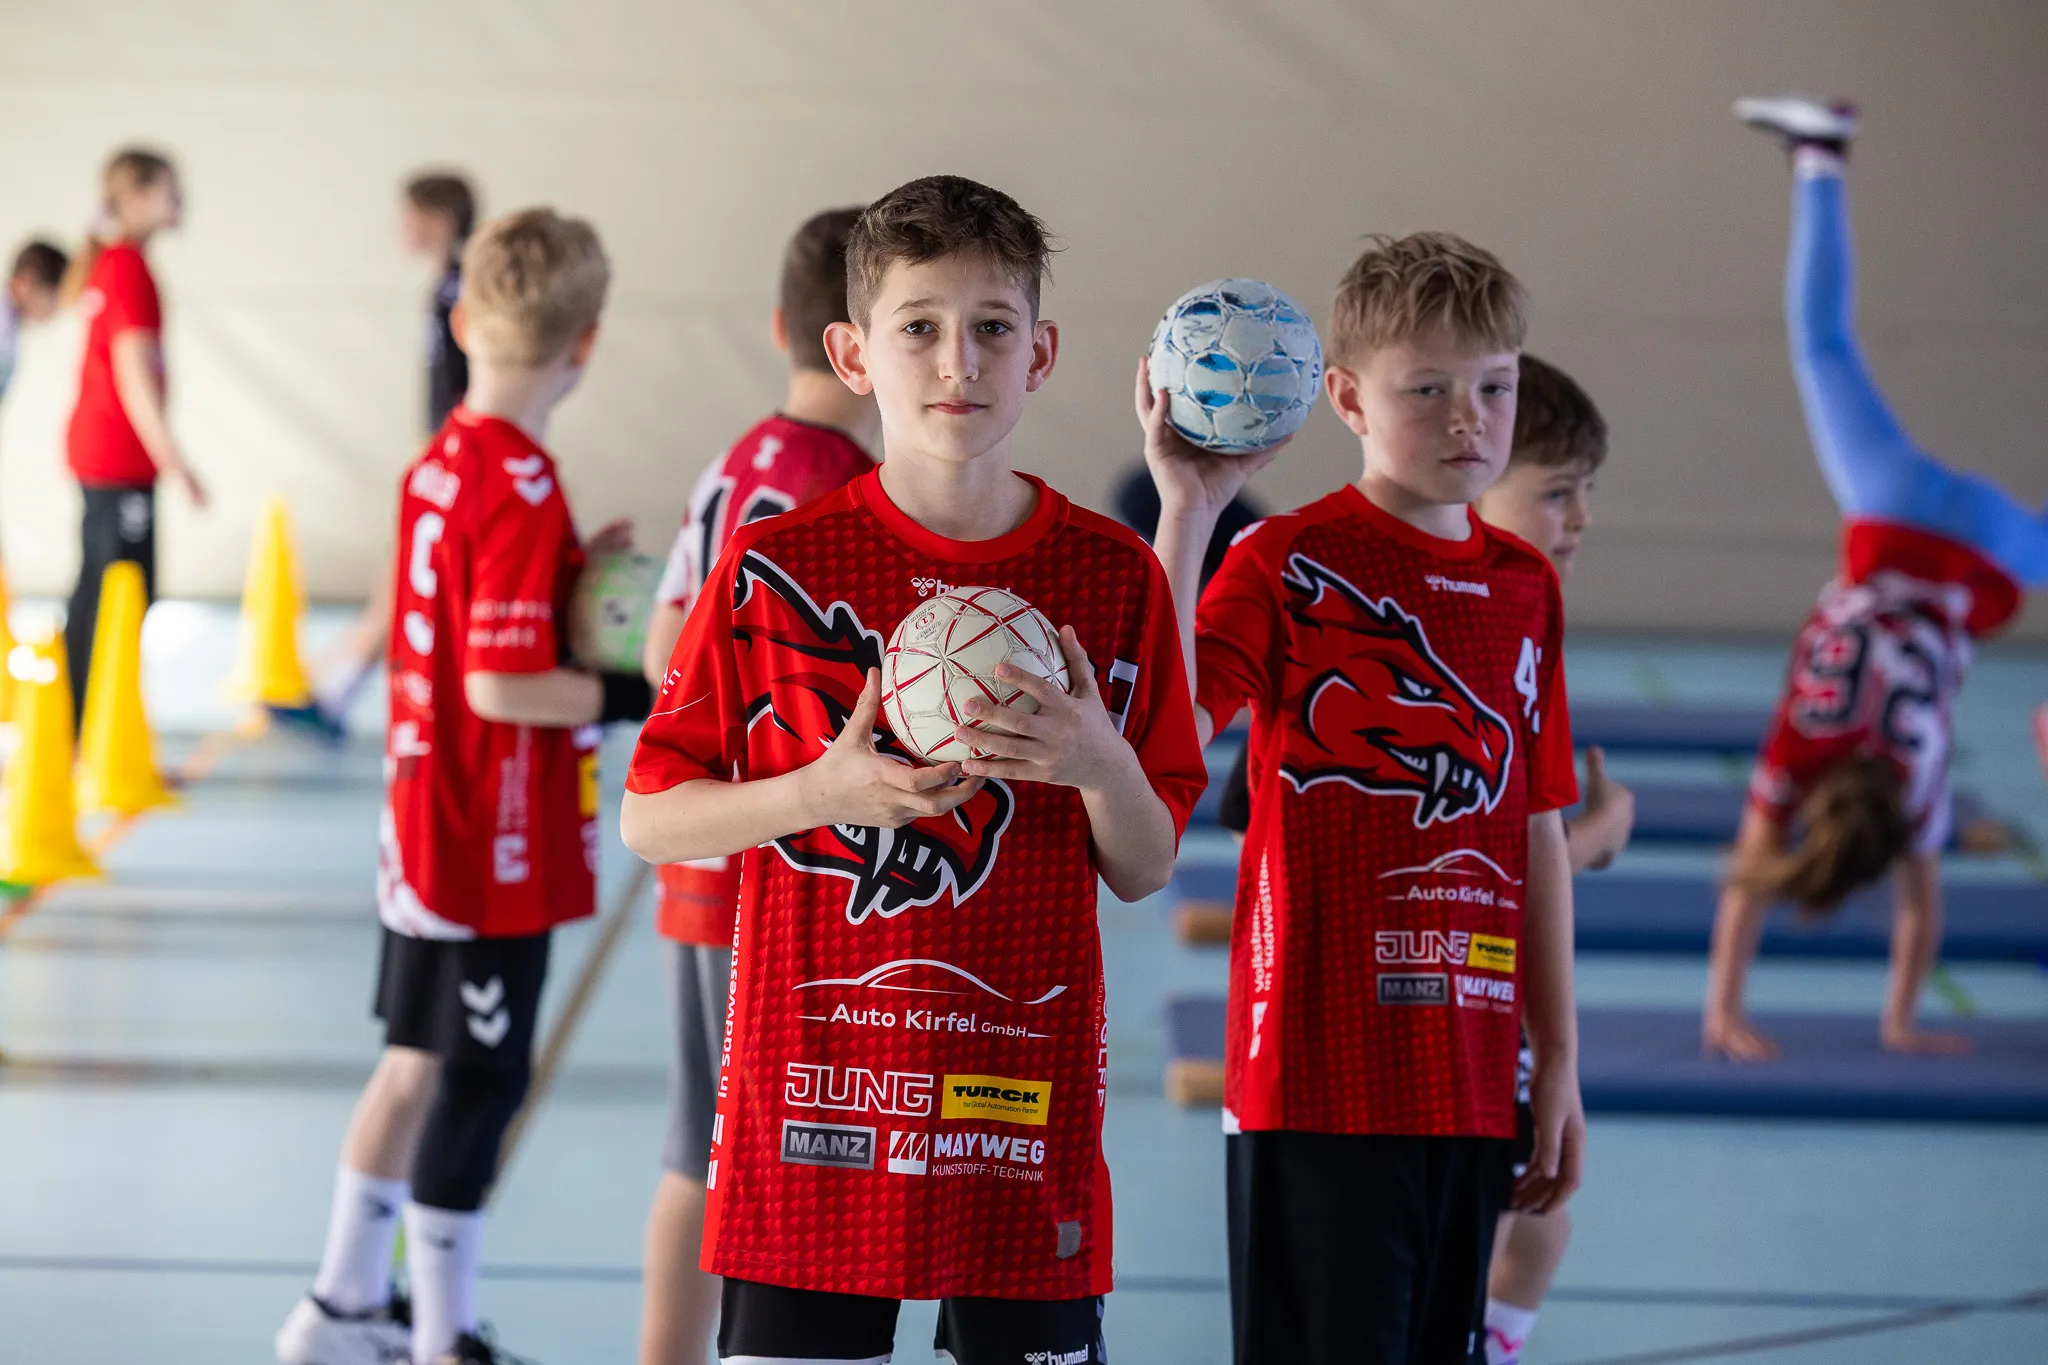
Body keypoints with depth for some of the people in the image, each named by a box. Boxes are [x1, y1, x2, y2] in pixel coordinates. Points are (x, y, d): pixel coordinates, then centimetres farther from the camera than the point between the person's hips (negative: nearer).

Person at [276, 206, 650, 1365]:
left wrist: (575, 581, 5)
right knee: (478, 1086, 2)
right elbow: (501, 686, -25)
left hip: (428, 828, 9)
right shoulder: (523, 492, -21)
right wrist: (632, 694, -16)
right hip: (497, 850, -9)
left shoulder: (439, 462, 4)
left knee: (418, 1062, 19)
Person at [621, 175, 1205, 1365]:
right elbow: (649, 821, 1)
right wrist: (824, 791, -15)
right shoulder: (775, 571, -2)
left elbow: (1147, 871, 8)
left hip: (1027, 1110, 1)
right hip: (814, 1104, -1)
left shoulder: (1112, 577, 3)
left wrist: (1098, 763, -13)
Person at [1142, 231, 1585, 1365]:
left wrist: (1558, 1059, 15)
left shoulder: (1527, 589, 11)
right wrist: (1186, 508, -24)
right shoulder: (1289, 562, -5)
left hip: (1470, 1083, 6)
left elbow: (1537, 833, 16)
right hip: (1317, 1080, -6)